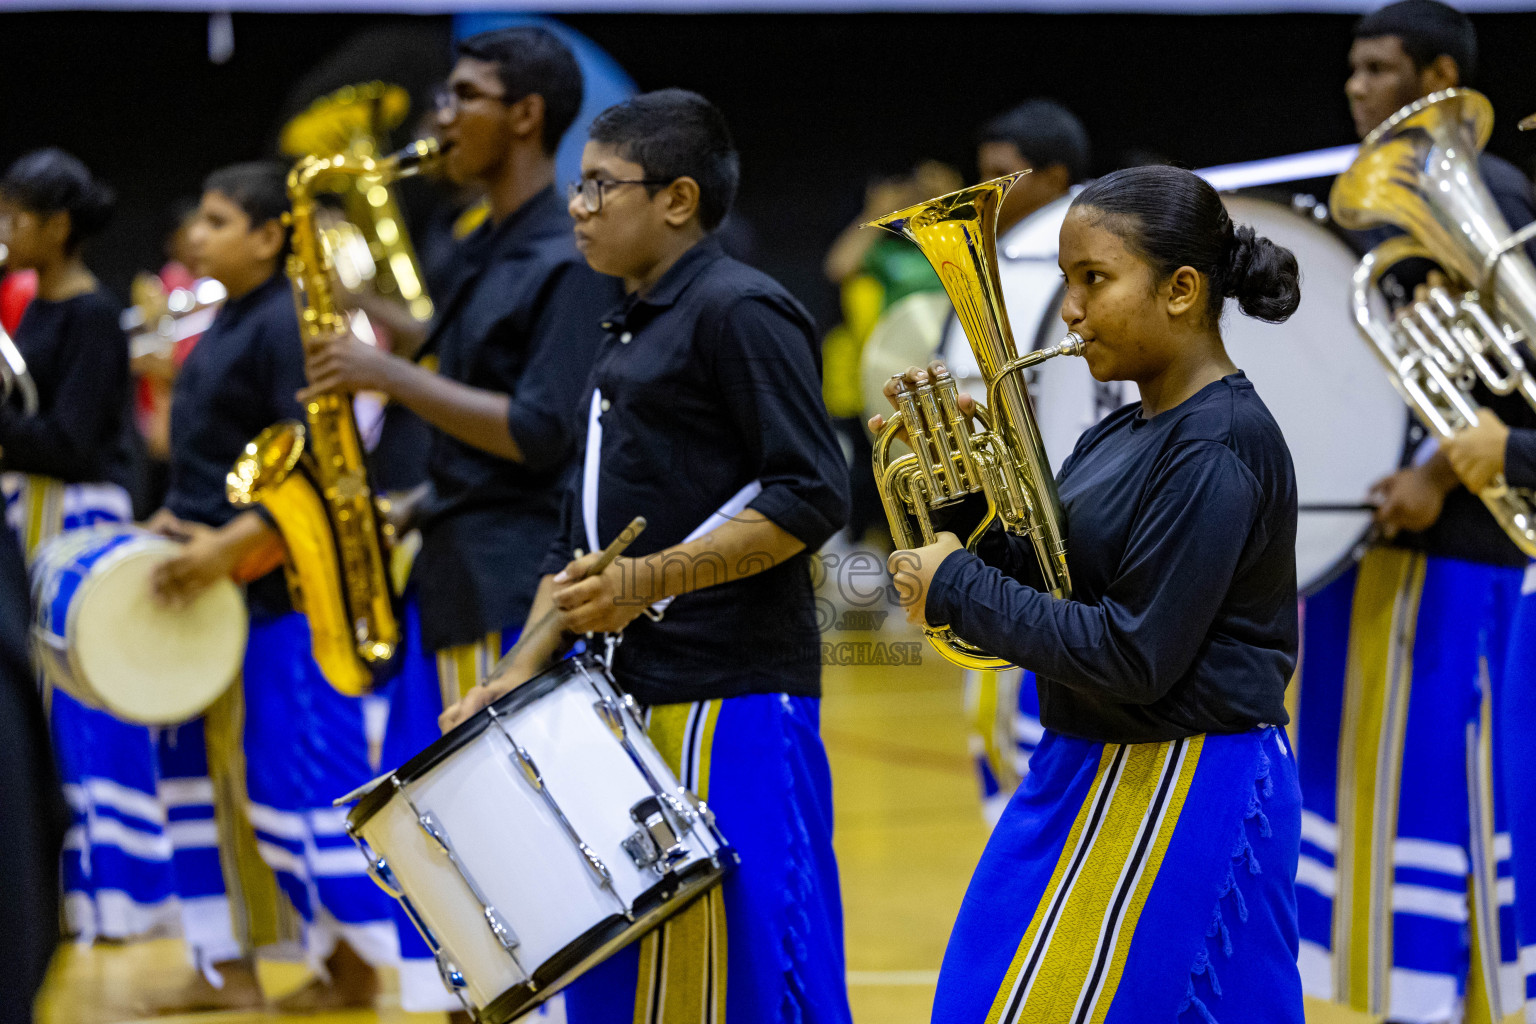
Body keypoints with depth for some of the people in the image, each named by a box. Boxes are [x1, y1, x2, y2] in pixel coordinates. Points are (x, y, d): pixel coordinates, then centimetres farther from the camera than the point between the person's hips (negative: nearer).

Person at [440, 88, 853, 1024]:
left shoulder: (739, 311, -10)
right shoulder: (629, 334, 19)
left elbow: (813, 496, -18)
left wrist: (650, 582, -22)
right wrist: (528, 665, 12)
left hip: (731, 700, -9)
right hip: (633, 696, 9)